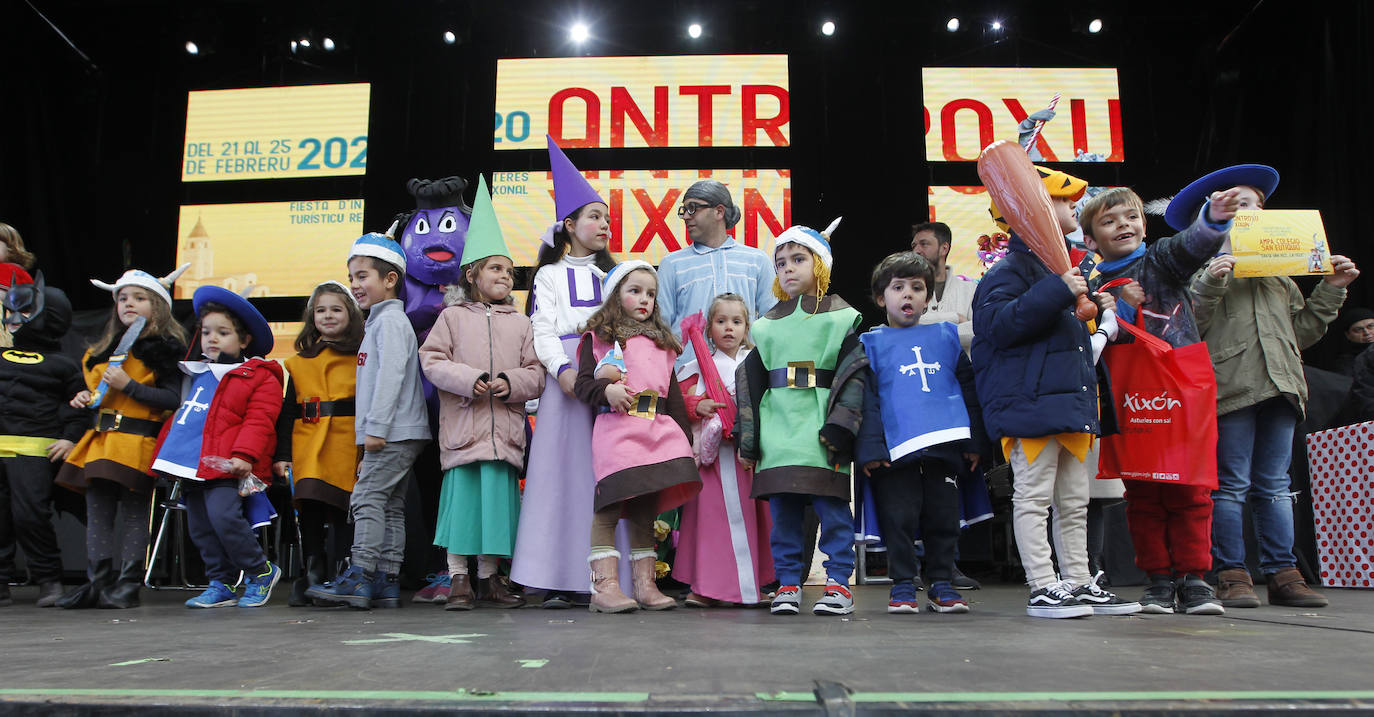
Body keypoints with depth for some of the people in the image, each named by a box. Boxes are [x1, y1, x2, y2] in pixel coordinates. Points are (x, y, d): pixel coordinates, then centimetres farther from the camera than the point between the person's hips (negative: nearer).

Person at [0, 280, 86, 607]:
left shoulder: (61, 364, 4)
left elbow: (79, 403, 5)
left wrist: (71, 438, -5)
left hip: (33, 450, -5)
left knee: (30, 515, -9)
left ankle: (48, 579, 5)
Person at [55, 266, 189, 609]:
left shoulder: (163, 348, -4)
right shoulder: (105, 349, 20)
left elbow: (173, 399, -13)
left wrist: (128, 386, -18)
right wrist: (85, 398, 12)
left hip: (138, 441, -7)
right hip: (100, 440, 8)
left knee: (134, 512, -3)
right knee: (97, 510, 7)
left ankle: (129, 584, 4)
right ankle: (97, 582, 12)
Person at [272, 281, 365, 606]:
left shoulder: (363, 358, 5)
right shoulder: (299, 362, 15)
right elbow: (288, 412, 14)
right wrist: (282, 454, 5)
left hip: (348, 450, -3)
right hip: (308, 450, 3)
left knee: (345, 514, -2)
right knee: (309, 512, 0)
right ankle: (312, 576, 13)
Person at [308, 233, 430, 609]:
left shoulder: (390, 320, -8)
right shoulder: (380, 321, 23)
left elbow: (391, 375, -19)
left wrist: (376, 427, -22)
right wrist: (374, 430, 22)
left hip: (394, 432, -10)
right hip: (399, 435, 10)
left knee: (367, 497, -11)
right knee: (390, 505, 8)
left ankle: (360, 577, -11)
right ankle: (386, 582, 11)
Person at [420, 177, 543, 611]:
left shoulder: (520, 323, 14)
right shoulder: (453, 316, 9)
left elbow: (535, 372, 10)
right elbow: (431, 360, 1)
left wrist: (511, 383, -10)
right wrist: (467, 379, -13)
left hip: (504, 427, 2)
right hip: (463, 424, -2)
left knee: (499, 498, 2)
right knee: (462, 496, -3)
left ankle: (489, 579, 15)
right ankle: (459, 581, 7)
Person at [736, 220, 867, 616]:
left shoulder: (841, 317, 5)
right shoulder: (768, 323, 16)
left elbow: (854, 375, -2)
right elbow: (750, 381, 15)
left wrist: (840, 424, -13)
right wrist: (748, 439, 10)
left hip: (821, 428, -3)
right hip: (778, 427, 3)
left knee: (831, 505, -3)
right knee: (782, 509, 5)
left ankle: (838, 584, 8)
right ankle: (787, 584, 15)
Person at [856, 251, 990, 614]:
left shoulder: (946, 336, 15)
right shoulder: (871, 343, 8)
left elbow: (968, 388, 17)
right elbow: (865, 398, 1)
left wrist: (975, 439, 11)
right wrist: (871, 448, -8)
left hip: (945, 445, 3)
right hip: (897, 448, -2)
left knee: (944, 517, 7)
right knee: (900, 518, -1)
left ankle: (941, 584, 20)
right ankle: (902, 585, 13)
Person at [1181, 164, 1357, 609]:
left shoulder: (1278, 271, 24)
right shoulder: (1202, 265, 4)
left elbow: (1301, 332, 22)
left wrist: (1331, 289, 16)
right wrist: (1209, 283, -19)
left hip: (1279, 388, 6)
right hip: (1230, 386, -6)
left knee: (1275, 485, 7)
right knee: (1232, 485, -4)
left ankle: (1283, 573, 12)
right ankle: (1232, 576, 0)